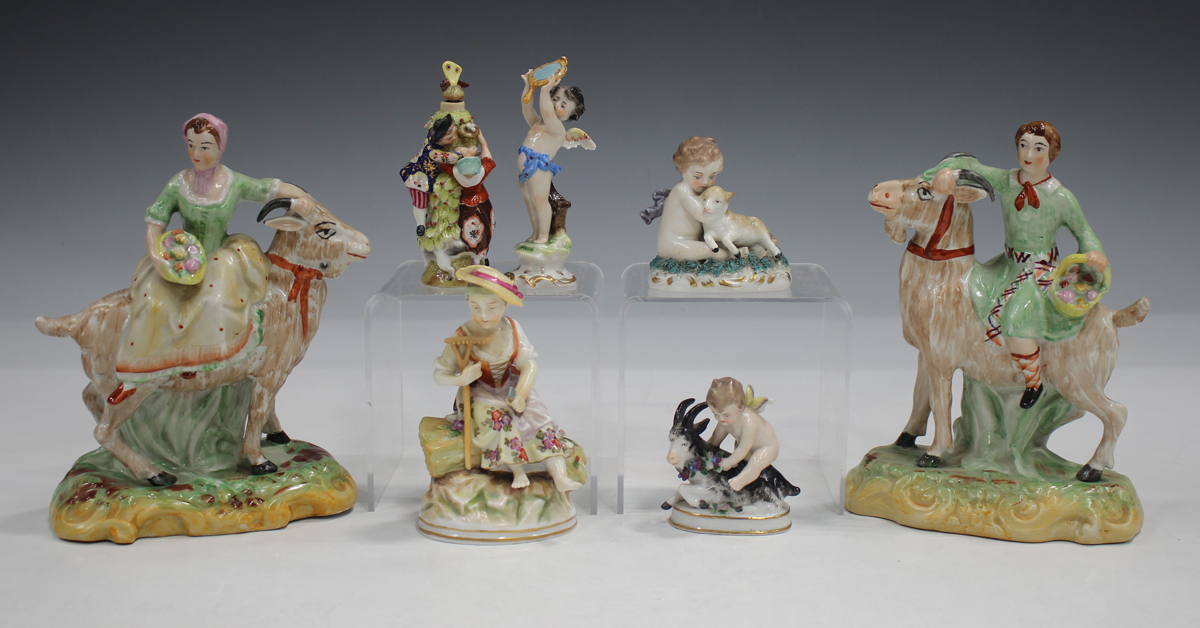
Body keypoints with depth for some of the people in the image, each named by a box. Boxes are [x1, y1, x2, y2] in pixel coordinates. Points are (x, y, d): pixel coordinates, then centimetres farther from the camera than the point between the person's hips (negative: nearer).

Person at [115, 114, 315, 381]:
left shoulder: (236, 184, -10)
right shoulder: (177, 186, -10)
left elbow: (274, 188, -4)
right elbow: (155, 222, -6)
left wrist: (302, 198, -23)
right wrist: (155, 255, -20)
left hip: (221, 258, -1)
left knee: (218, 298, -25)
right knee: (154, 301, -15)